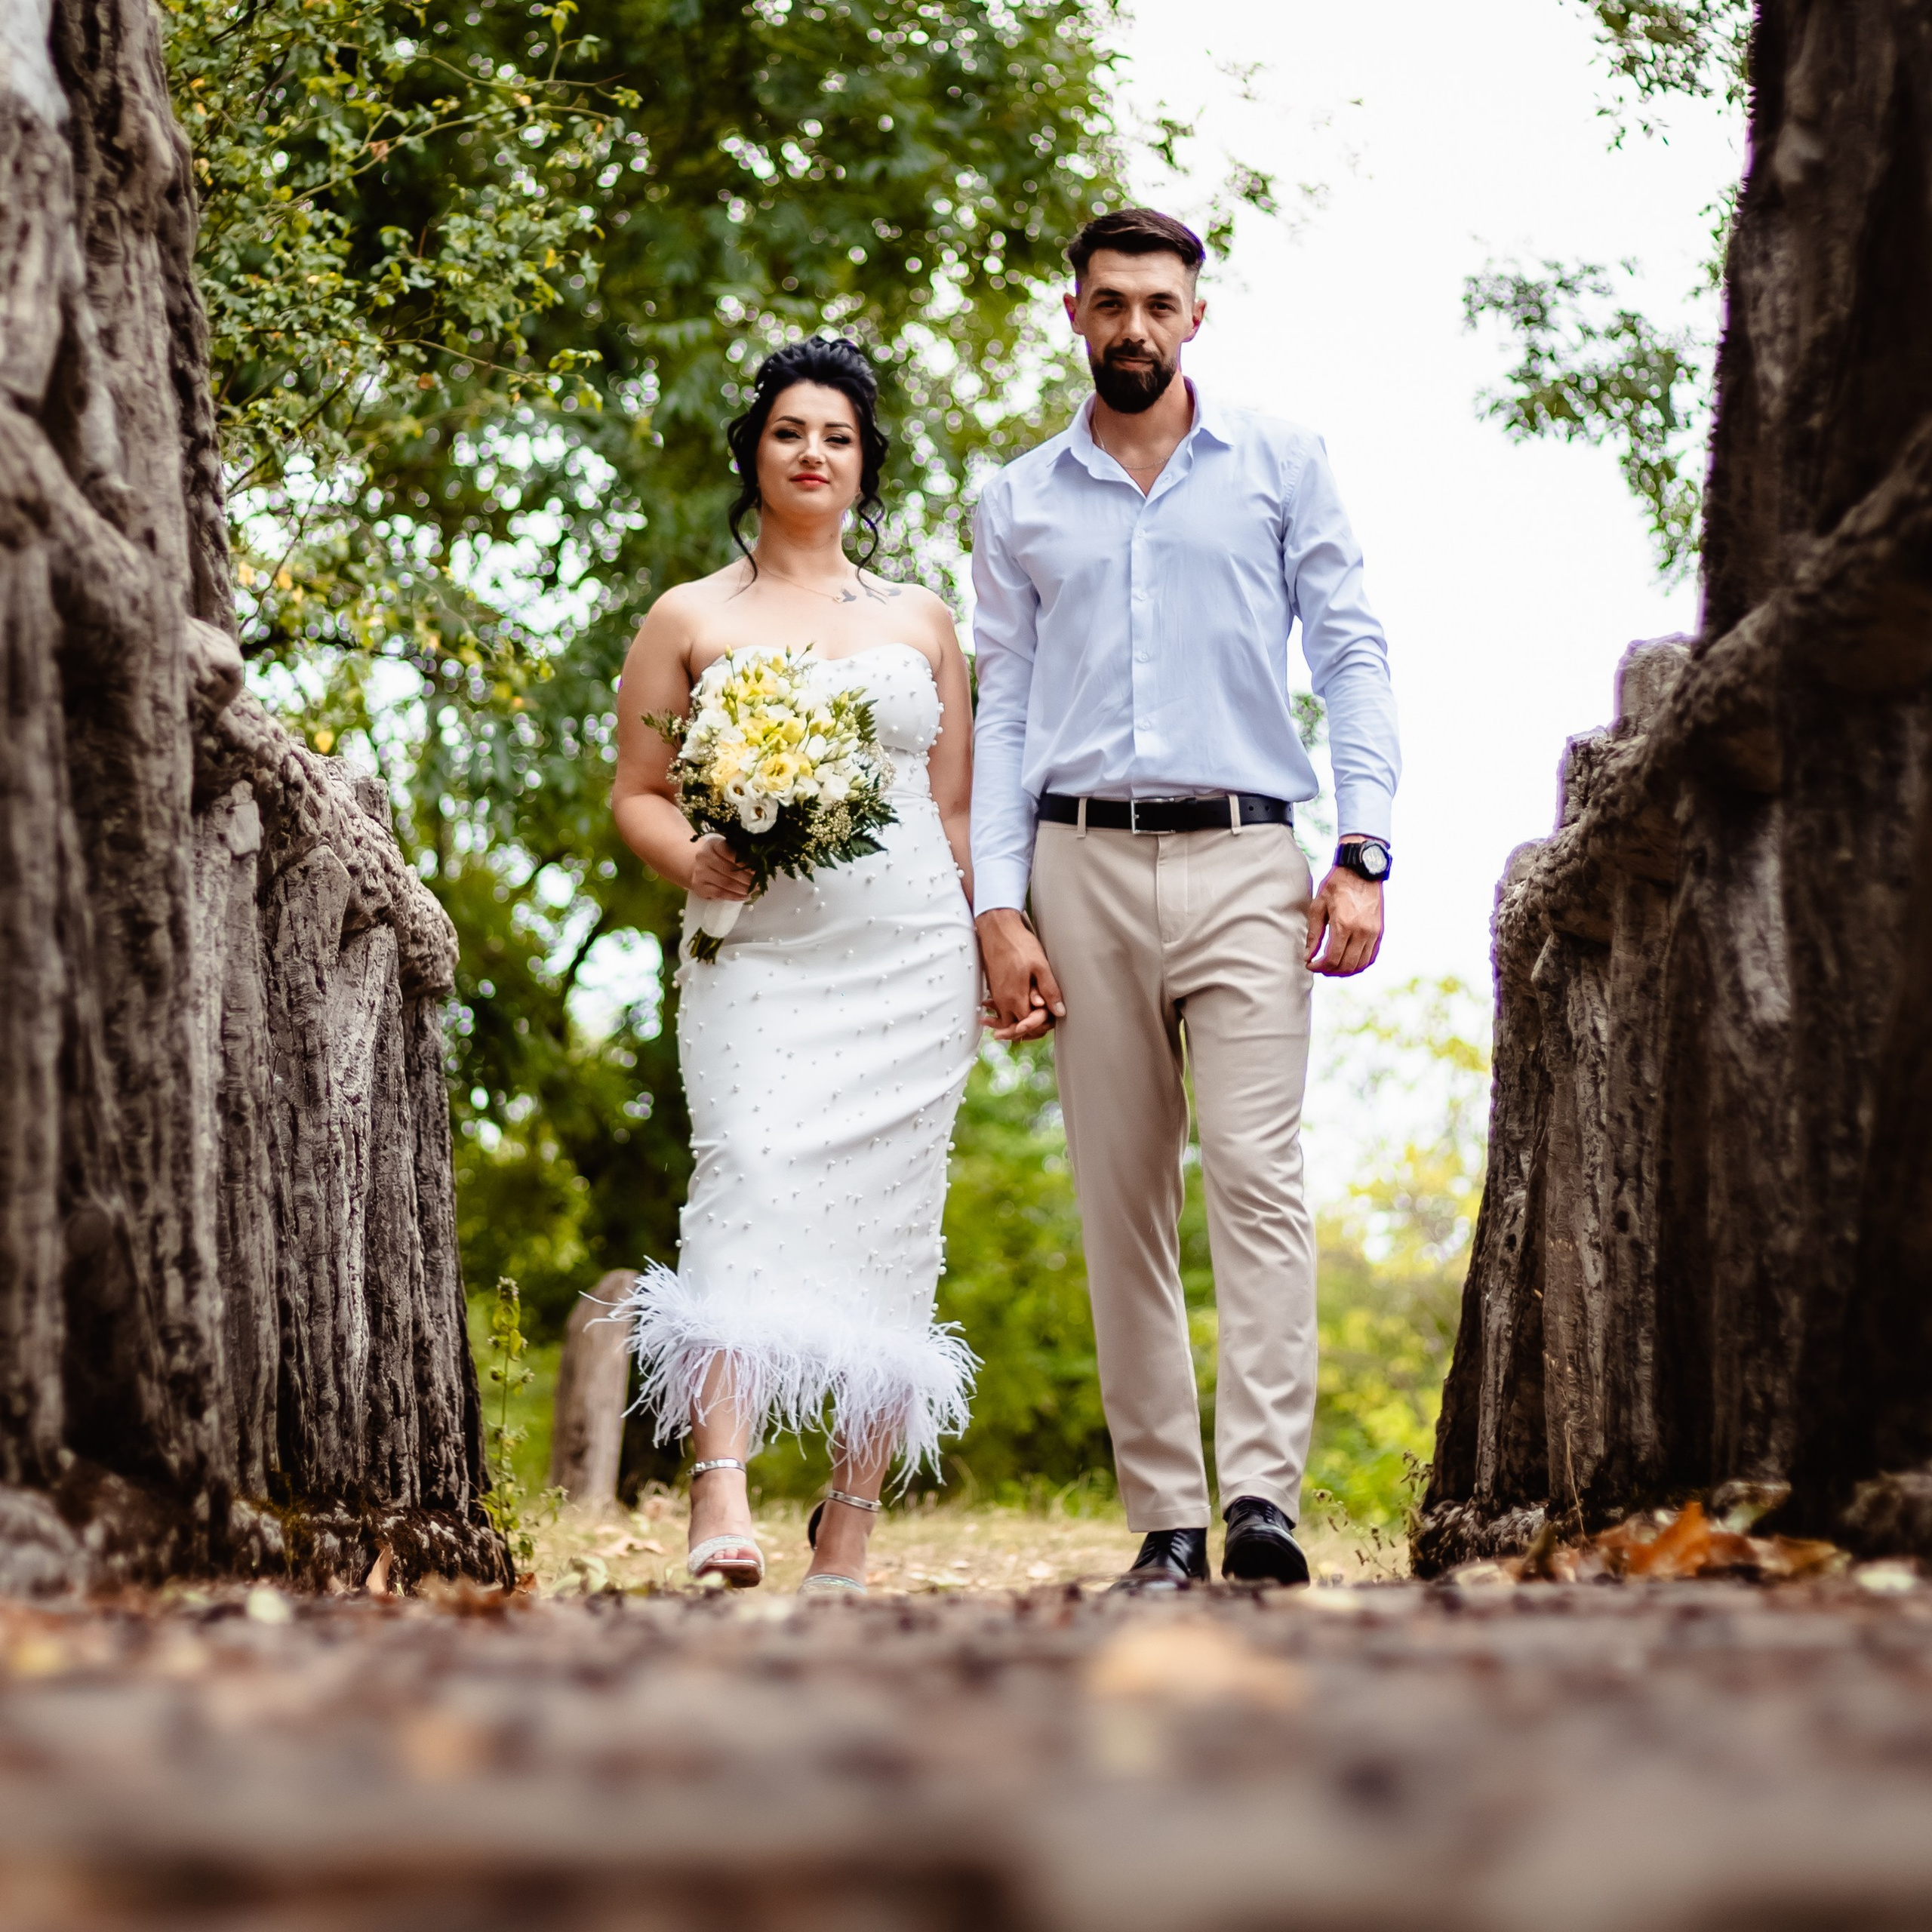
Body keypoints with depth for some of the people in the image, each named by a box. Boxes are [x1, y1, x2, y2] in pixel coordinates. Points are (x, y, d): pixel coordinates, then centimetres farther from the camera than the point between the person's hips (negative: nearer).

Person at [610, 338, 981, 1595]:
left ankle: (852, 1528, 3)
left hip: (912, 960, 2)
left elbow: (958, 808, 16)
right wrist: (692, 860, -10)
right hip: (761, 955, -2)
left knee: (887, 1222, -3)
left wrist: (997, 950, 7)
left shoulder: (922, 622, 17)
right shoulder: (690, 620, 13)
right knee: (753, 1181, -21)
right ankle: (722, 1499, -31)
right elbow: (637, 792, 11)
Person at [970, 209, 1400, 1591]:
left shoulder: (1282, 464, 10)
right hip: (1083, 864, 2)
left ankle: (1263, 1492, -19)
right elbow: (1003, 711, 12)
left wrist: (1365, 850, -5)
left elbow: (1352, 655, 6)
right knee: (1122, 1200, 1)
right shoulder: (1020, 503, 15)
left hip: (1244, 859, -2)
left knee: (1257, 1168, -15)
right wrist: (997, 908, 2)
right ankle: (1165, 1518, 4)